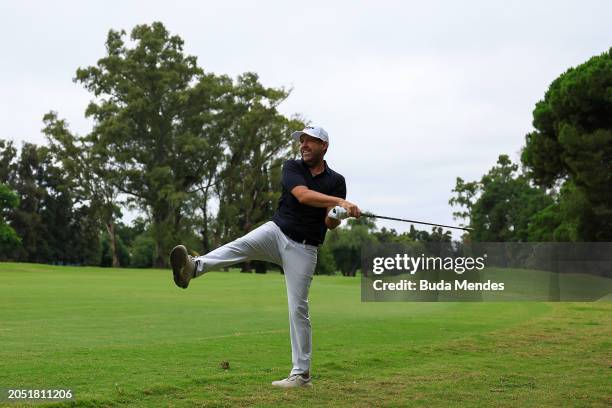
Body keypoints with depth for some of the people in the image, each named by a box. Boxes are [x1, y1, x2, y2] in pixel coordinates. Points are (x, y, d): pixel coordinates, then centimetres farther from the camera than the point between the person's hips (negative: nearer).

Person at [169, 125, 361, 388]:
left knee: (298, 308, -3)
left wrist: (336, 217, -27)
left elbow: (331, 223, -2)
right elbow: (303, 195, -18)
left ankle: (301, 374, 3)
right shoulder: (292, 168, 2)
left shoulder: (336, 181, 4)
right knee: (239, 246, -31)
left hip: (304, 248, 0)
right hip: (276, 231, 1)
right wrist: (340, 202, -29)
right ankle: (194, 267, -56)